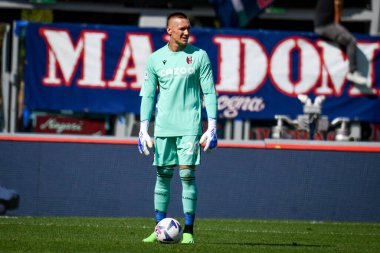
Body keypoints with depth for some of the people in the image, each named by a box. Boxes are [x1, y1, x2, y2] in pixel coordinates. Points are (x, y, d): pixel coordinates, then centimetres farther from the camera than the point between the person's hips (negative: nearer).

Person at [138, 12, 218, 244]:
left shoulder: (199, 56, 1)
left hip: (190, 126, -2)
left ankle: (188, 231, -4)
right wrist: (143, 128, 4)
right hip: (163, 127, 2)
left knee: (187, 174, -8)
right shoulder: (155, 59, 7)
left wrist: (212, 127, -5)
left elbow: (209, 92, 1)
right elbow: (148, 94, 10)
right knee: (163, 175, 5)